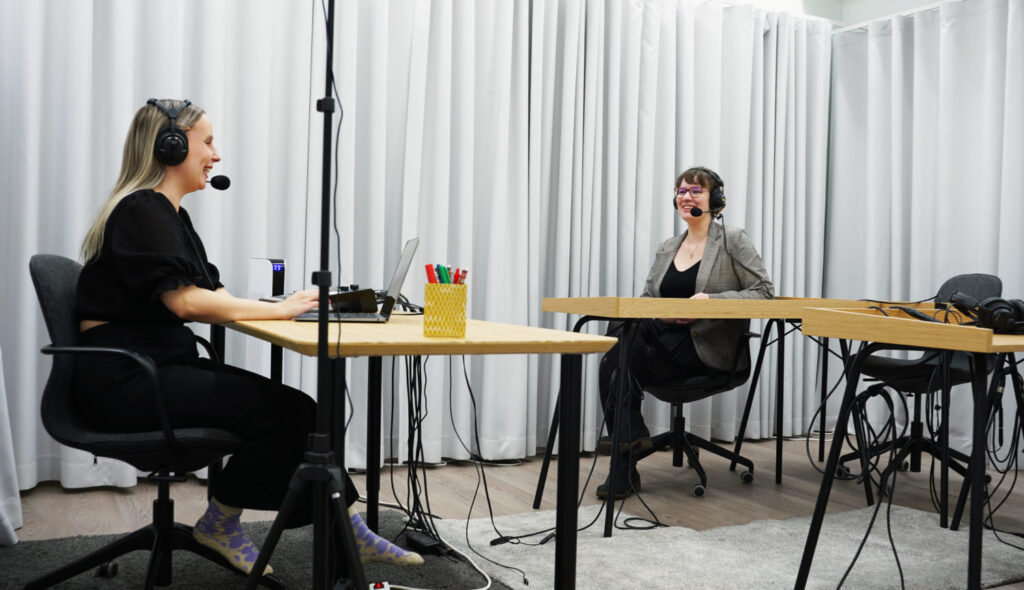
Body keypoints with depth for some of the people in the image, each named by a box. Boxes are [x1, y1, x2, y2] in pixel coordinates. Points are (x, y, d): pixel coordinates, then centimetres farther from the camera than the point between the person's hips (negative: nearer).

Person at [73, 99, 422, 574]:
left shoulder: (169, 213, 17)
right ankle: (220, 525, 2)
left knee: (293, 408, -8)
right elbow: (184, 301, -24)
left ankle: (350, 534, -3)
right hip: (122, 379, -8)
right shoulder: (141, 211, -13)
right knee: (277, 409, -18)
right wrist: (278, 310, -18)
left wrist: (284, 305, -3)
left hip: (160, 366, 9)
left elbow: (211, 297, 11)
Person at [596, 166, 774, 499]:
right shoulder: (666, 249, 20)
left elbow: (764, 291, -4)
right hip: (664, 340, 6)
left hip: (706, 348, -6)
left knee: (625, 329, -31)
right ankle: (624, 470, -20)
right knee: (614, 363, -28)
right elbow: (646, 300, 18)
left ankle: (632, 433, -20)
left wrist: (711, 301, -17)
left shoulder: (733, 241, 3)